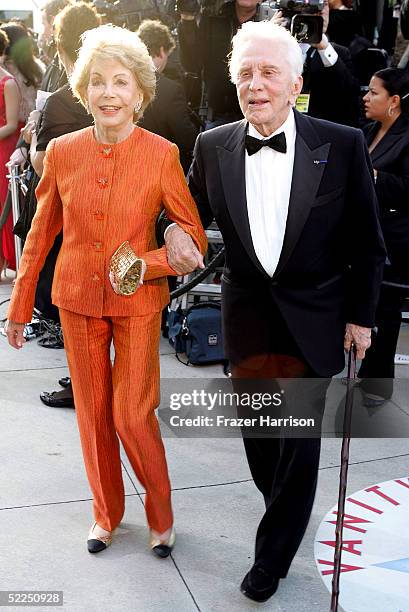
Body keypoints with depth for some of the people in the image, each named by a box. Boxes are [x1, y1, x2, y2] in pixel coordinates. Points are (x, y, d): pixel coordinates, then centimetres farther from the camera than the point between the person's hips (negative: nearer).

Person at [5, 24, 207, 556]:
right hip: (77, 301, 3)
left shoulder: (161, 154, -11)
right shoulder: (61, 152, -3)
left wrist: (144, 264, -22)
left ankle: (161, 515, 27)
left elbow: (194, 237, -5)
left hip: (137, 304, -3)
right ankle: (106, 513, 36)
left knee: (133, 416, -1)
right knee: (93, 414, 13)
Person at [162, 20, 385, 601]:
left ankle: (273, 553, 27)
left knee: (299, 442, 6)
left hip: (313, 321, -2)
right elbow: (191, 205, 14)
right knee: (258, 433, 16)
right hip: (247, 318, 3)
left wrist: (360, 316, -1)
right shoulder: (212, 146, -4)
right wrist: (175, 228, -8)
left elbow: (367, 244, -3)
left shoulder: (343, 145, -11)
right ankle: (287, 510, 46)